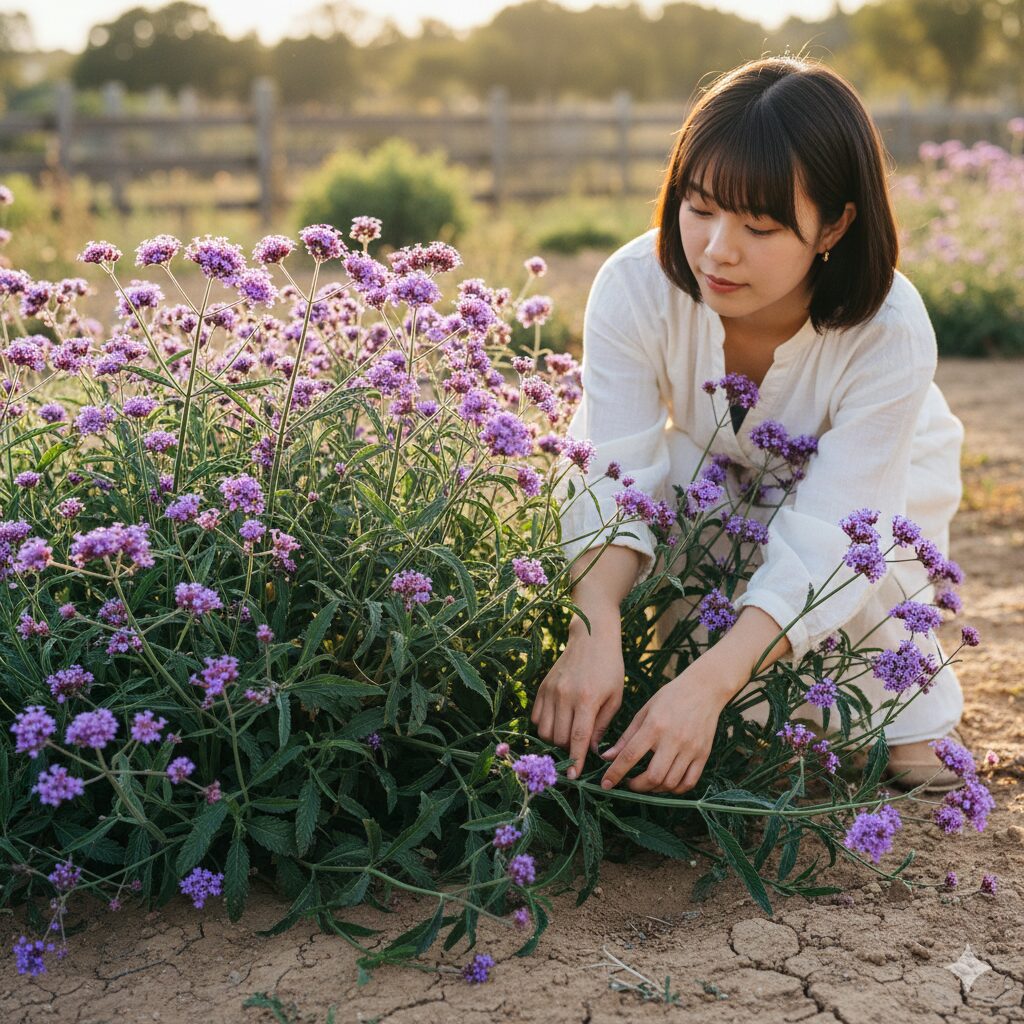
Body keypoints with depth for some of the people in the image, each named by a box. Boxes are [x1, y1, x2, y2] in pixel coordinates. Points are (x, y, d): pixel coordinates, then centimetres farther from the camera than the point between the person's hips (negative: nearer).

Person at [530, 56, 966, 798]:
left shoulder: (890, 333, -39)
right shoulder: (635, 288, -34)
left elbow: (824, 541, -42)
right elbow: (613, 477, -37)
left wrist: (709, 682, -56)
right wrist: (594, 636, -55)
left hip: (881, 477, -1)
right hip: (721, 471, 2)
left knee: (861, 575, -32)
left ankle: (915, 717, 0)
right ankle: (748, 719, -2)